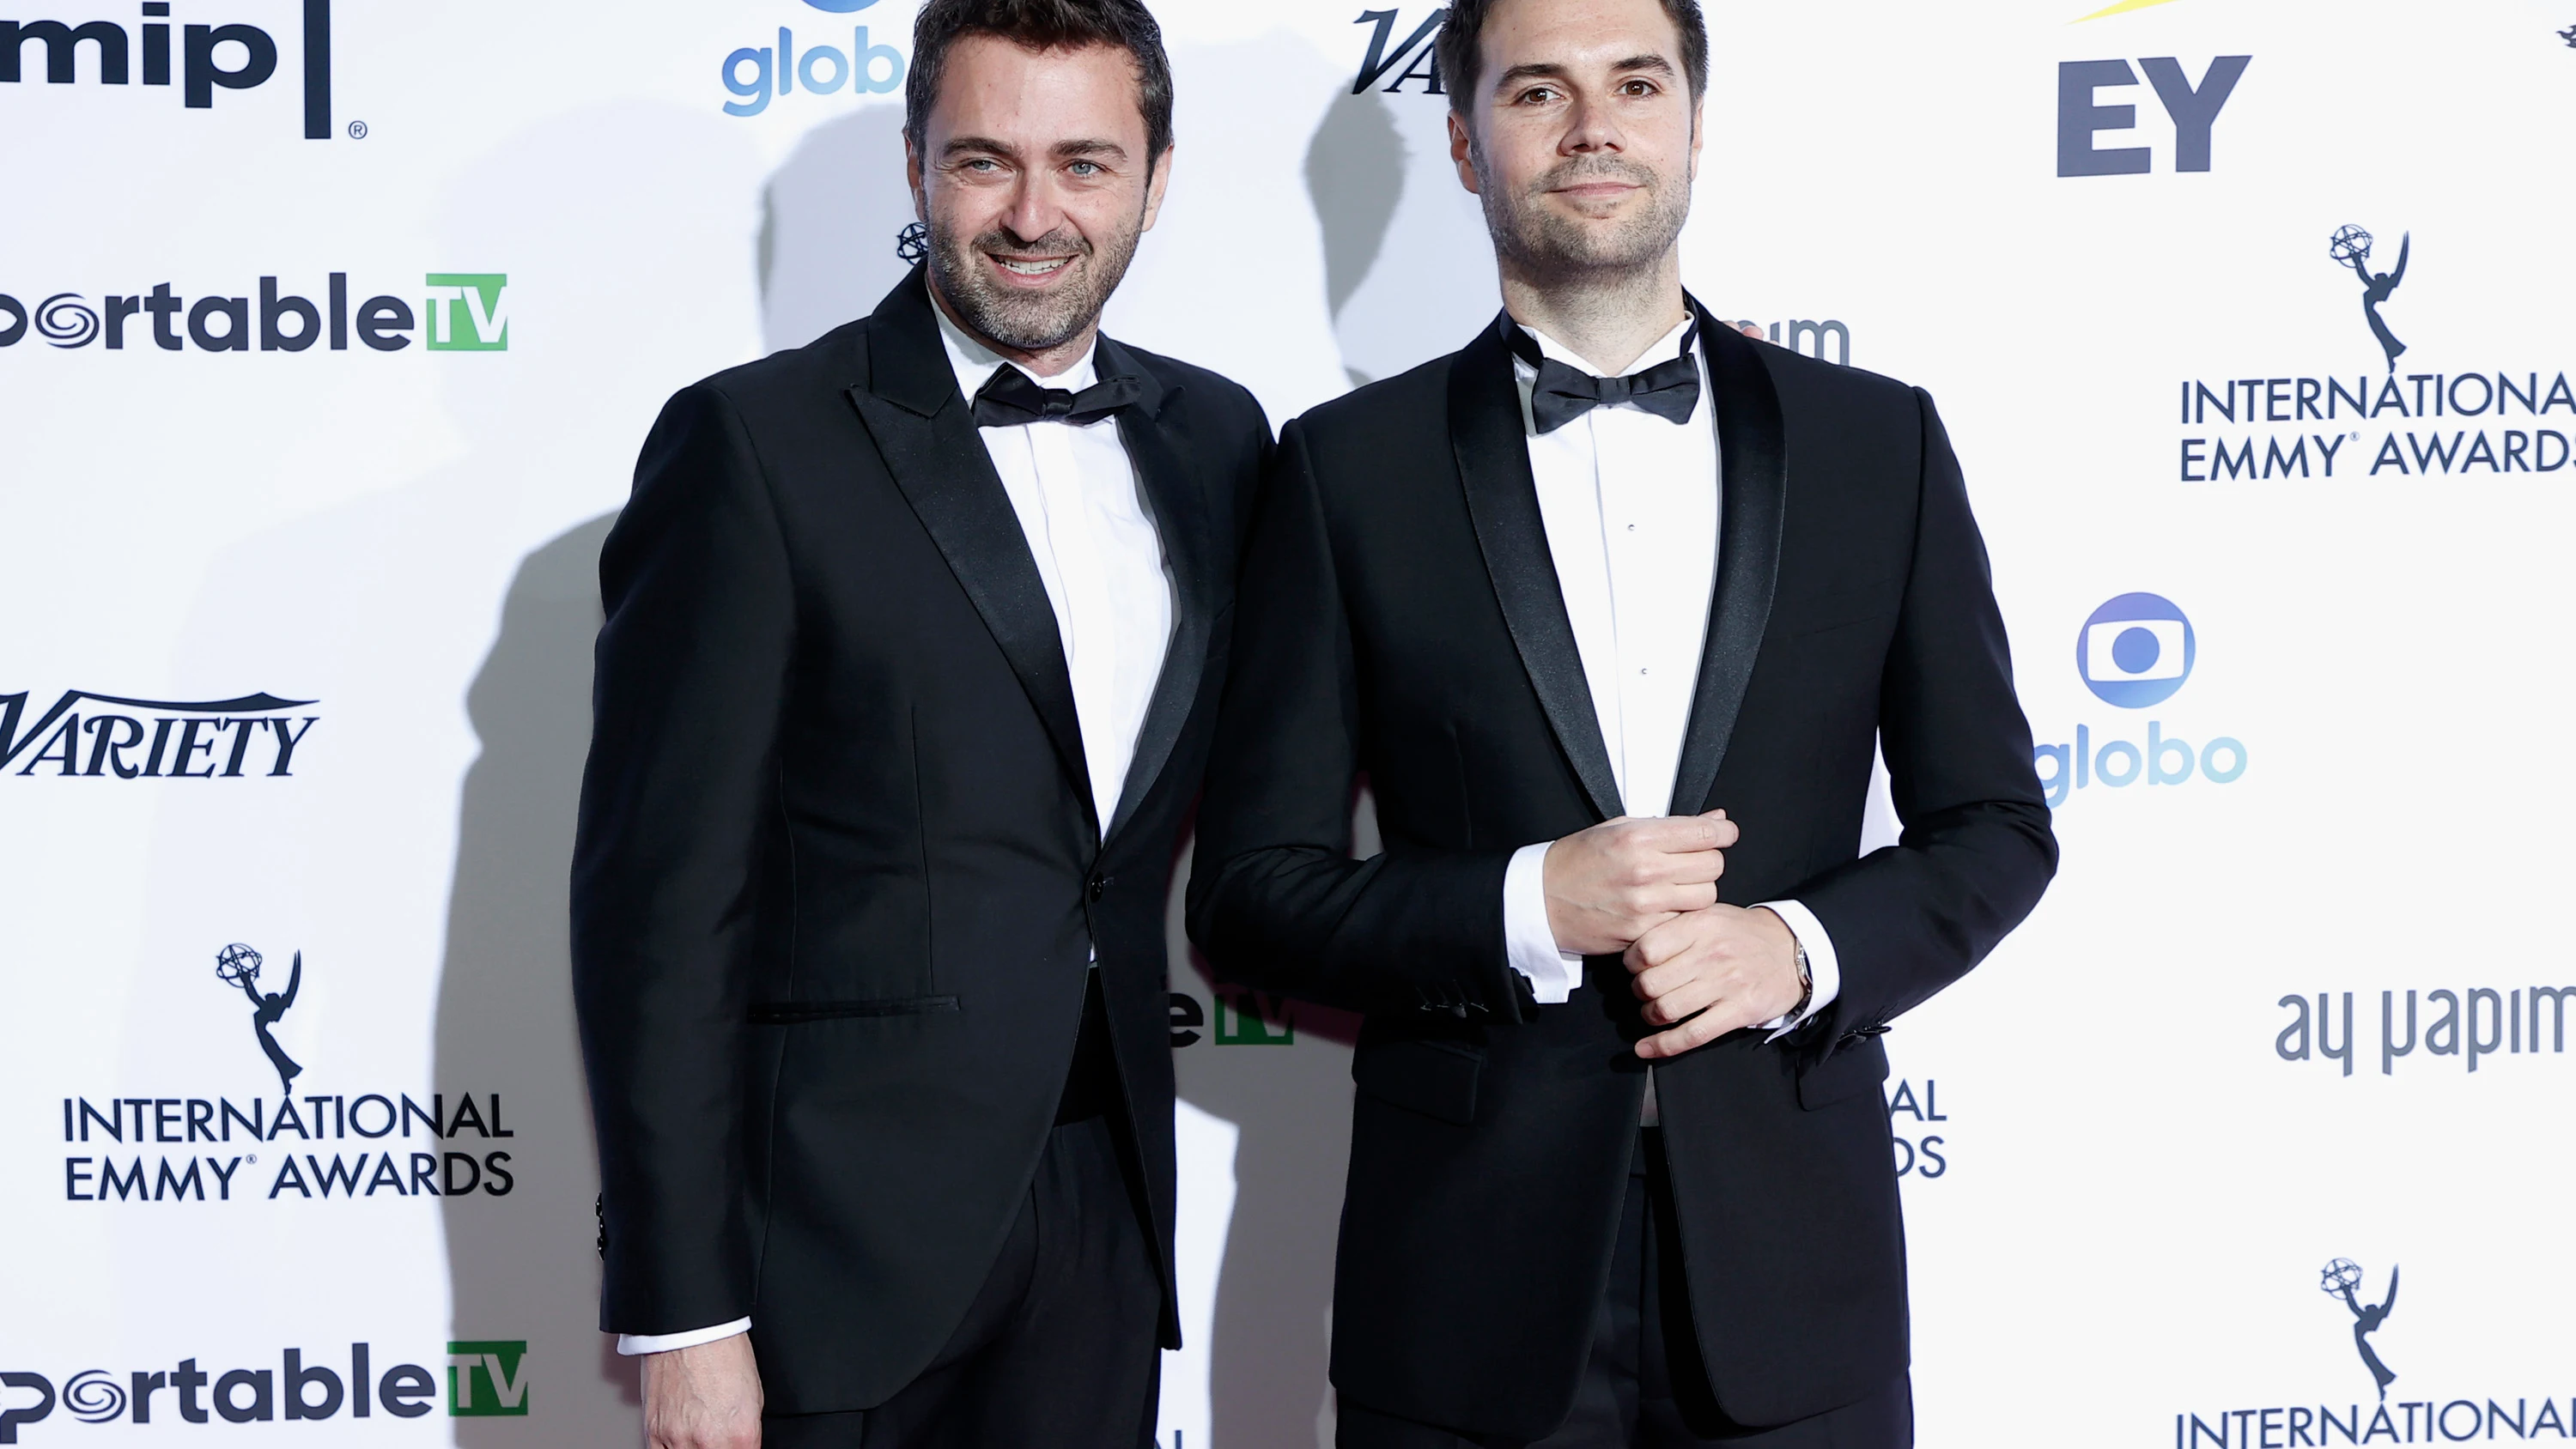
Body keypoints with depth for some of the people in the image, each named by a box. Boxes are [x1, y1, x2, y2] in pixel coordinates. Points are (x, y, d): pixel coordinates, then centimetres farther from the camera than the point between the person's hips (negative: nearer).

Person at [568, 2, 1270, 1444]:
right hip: (834, 1228, -5)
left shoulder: (1214, 438, 8)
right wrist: (680, 1316, -14)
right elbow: (660, 902, -11)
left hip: (1104, 1213, 5)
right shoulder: (753, 446, -8)